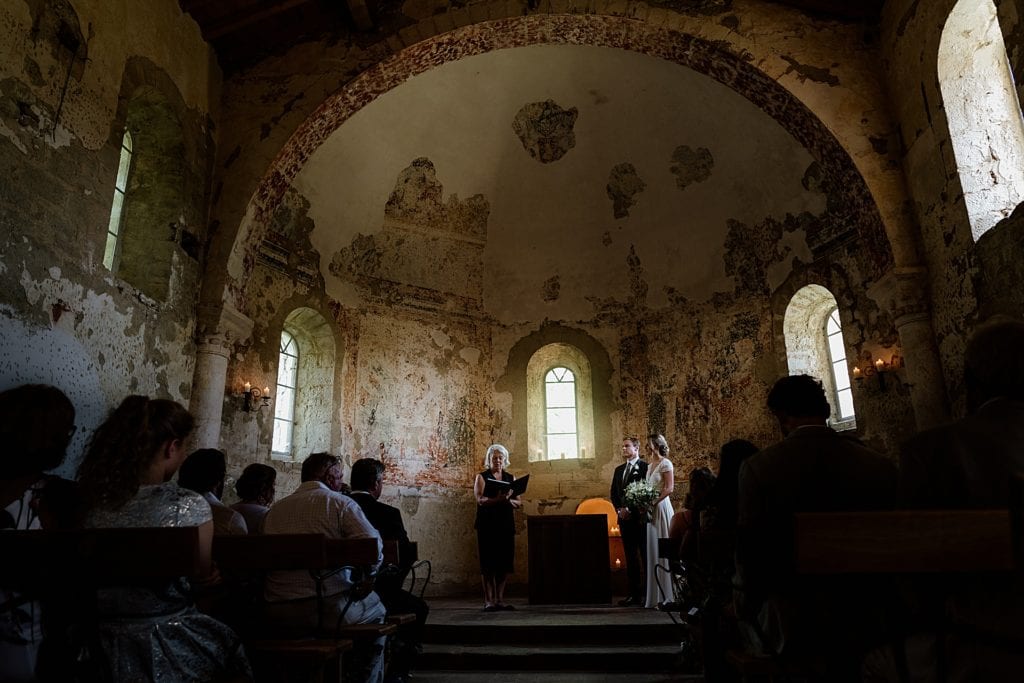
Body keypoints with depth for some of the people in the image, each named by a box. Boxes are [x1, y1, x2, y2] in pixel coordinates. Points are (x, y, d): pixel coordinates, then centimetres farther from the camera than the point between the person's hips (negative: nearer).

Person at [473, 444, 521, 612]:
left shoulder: (511, 478, 14)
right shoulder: (482, 477, 3)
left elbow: (518, 503, 8)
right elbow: (480, 500, -12)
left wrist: (509, 500, -14)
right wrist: (498, 499, -28)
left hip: (506, 526, 4)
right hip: (487, 526, -4)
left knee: (505, 563, 3)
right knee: (489, 564, -3)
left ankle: (500, 600, 12)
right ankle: (489, 601, 2)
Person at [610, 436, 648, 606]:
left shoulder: (645, 468, -5)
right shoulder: (619, 470, 17)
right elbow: (614, 493, 15)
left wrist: (631, 510, -15)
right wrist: (620, 509, -1)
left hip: (640, 518, -7)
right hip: (624, 518, 7)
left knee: (646, 557, -2)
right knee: (630, 558, 9)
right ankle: (634, 594, 14)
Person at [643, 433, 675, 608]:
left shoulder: (665, 463, -8)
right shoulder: (650, 465, 16)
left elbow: (669, 489, -15)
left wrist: (652, 502, -19)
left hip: (661, 508, -8)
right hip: (651, 510, 8)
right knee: (652, 550, 9)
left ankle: (666, 595, 7)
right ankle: (654, 594, 17)